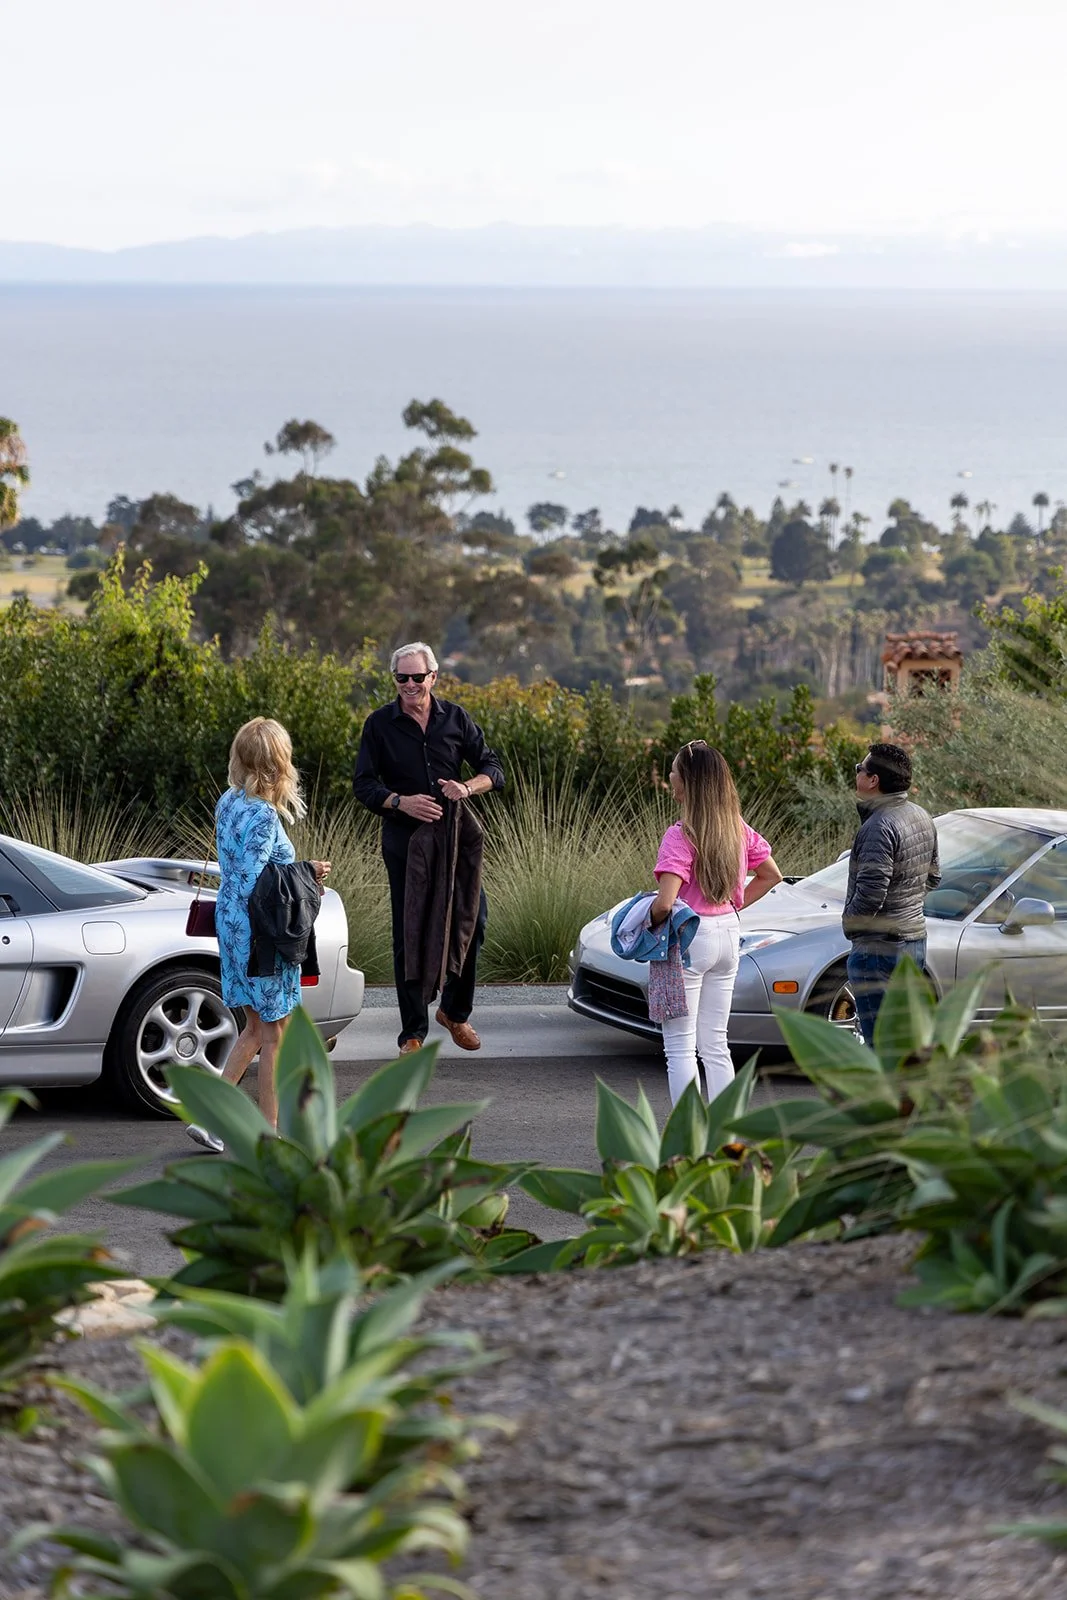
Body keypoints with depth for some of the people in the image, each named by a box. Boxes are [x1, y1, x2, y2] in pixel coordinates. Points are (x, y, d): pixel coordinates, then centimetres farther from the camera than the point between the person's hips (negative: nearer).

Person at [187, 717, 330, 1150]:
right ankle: (269, 1132, 13)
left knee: (255, 1028, 19)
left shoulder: (228, 803, 5)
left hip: (229, 921, 8)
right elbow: (253, 886, -25)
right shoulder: (263, 816, -21)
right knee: (274, 1034, 6)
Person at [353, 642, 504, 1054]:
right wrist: (401, 802, -19)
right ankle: (413, 1032, 10)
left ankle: (455, 1012, 25)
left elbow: (493, 768, 7)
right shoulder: (380, 724, -1)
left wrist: (468, 787, -15)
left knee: (472, 923, 2)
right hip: (403, 840, -2)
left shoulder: (455, 718, 4)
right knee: (408, 936, 2)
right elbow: (364, 785, -1)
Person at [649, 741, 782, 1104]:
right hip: (728, 935, 7)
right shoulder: (738, 829, 4)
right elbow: (772, 875, 17)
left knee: (680, 1047, 0)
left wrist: (650, 921, -6)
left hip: (688, 938, -7)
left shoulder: (681, 836, -18)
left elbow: (665, 903, -26)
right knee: (715, 1044, 14)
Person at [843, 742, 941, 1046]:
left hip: (879, 947, -10)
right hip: (915, 938, 10)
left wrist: (848, 918, -7)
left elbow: (870, 894, -25)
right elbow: (933, 878, 20)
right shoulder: (921, 817, 9)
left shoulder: (879, 827, -21)